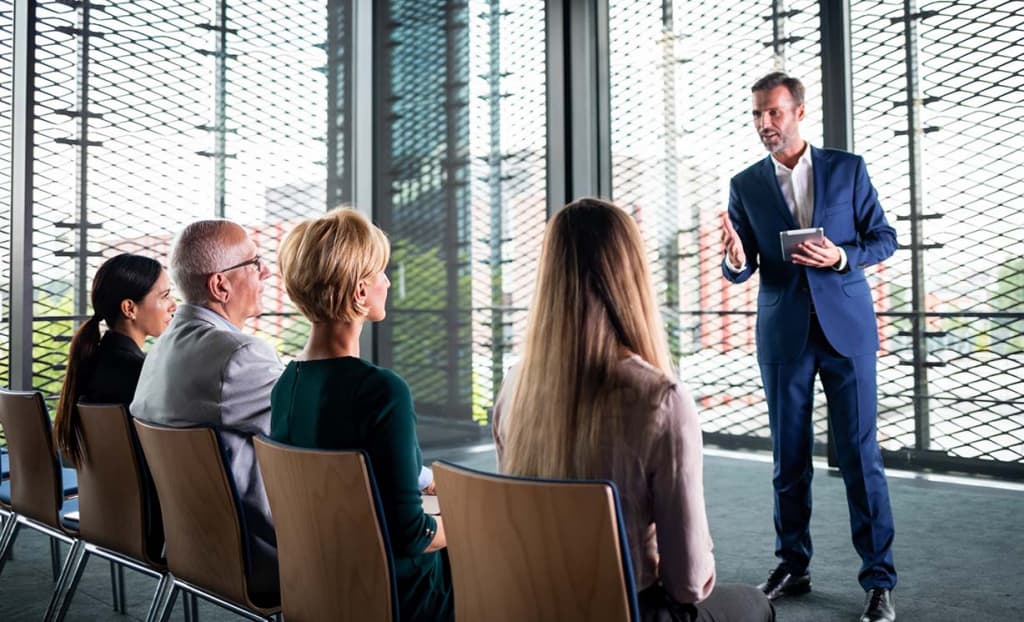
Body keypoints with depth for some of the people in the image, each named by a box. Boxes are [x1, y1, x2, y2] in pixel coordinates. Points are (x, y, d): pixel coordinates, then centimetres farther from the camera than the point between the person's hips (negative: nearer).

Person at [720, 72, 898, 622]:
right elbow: (742, 270, 4)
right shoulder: (745, 186, 6)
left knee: (860, 455, -1)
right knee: (788, 457, 9)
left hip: (846, 328, -1)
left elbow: (884, 238, 6)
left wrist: (841, 257, -14)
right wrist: (735, 260, -20)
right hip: (783, 333, 2)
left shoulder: (847, 168, 3)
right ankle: (792, 566, 23)